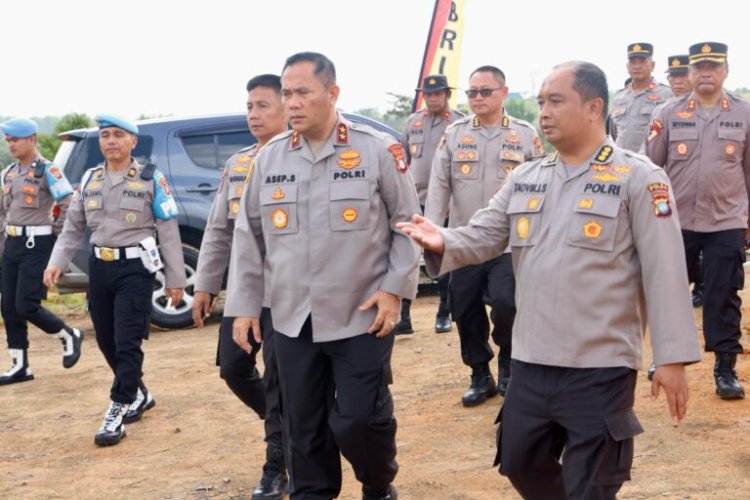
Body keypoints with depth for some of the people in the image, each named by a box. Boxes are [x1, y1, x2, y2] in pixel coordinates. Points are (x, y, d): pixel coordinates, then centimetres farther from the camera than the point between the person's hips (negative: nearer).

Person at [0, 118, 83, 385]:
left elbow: (70, 205, -17)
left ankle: (70, 336, 14)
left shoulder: (47, 170, -11)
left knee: (26, 306, -11)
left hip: (36, 244, -8)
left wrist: (55, 232, -10)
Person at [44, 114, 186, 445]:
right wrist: (57, 262, -2)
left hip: (135, 268, -5)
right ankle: (138, 395, 32)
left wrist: (175, 279, -4)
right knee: (106, 341, 12)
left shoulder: (151, 179, -3)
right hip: (99, 267, 6)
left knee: (127, 343, -9)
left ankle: (117, 411, -1)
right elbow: (73, 227, 14)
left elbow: (168, 232, -3)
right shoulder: (89, 179, 11)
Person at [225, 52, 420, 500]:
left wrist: (394, 287, -8)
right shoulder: (270, 157, 6)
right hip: (293, 319, 4)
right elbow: (250, 236, 10)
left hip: (363, 316, -3)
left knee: (360, 419, -1)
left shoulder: (378, 150, -5)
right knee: (303, 425, 11)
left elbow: (406, 224, 0)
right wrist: (244, 305, 8)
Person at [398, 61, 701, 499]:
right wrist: (443, 241, -18)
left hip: (601, 369, -6)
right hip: (531, 362, 6)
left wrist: (672, 356, -12)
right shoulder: (524, 179, 10)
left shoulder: (638, 178, -8)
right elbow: (482, 236, 5)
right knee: (521, 464, 20)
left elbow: (665, 271, -10)